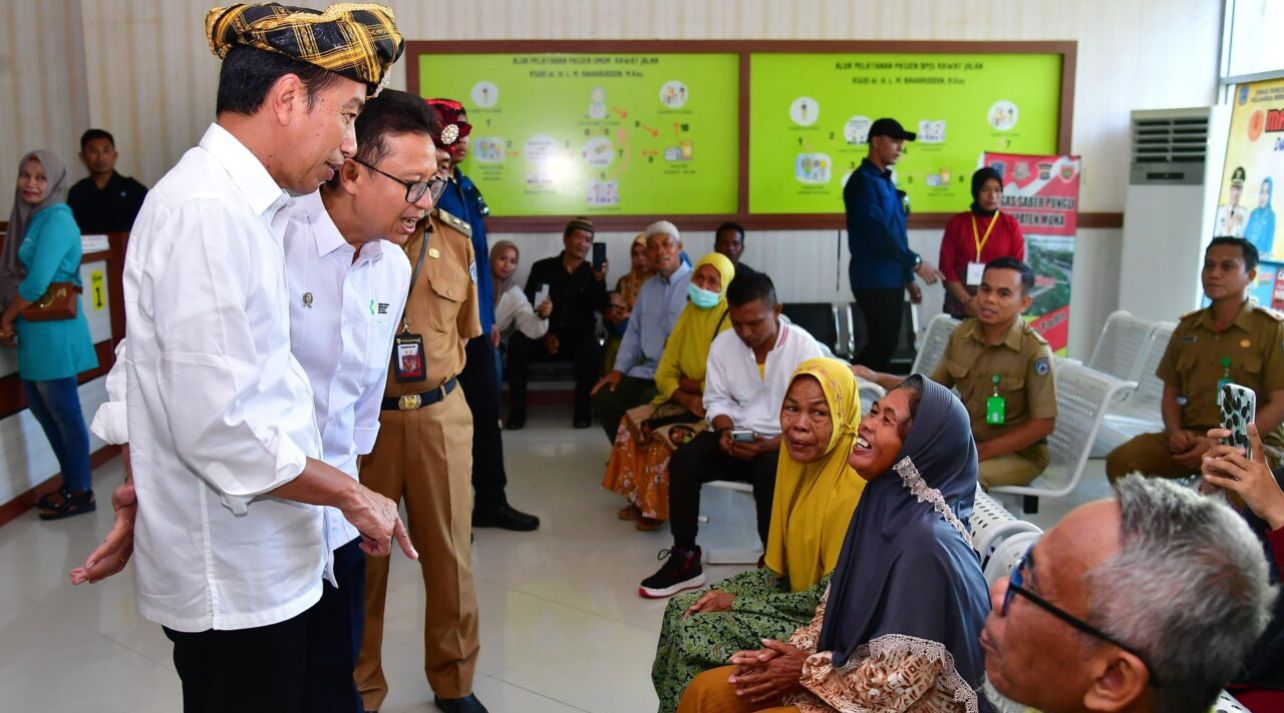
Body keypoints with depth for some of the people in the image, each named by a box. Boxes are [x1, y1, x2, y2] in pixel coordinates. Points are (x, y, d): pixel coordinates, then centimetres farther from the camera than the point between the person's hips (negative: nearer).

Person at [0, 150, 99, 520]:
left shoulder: (56, 219, -15)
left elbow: (37, 282, -22)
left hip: (52, 331, -9)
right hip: (33, 331, 9)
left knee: (65, 413, 2)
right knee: (41, 409, 18)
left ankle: (80, 492, 15)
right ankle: (71, 482, 31)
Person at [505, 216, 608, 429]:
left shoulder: (592, 273, 7)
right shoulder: (542, 268, 7)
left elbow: (603, 308, -8)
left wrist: (600, 281, -25)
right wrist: (544, 334, -9)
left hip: (578, 338, 0)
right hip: (544, 336, 1)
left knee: (592, 348, -35)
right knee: (517, 342, -30)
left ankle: (582, 409, -17)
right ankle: (518, 409, -20)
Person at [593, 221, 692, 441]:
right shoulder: (647, 286, 17)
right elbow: (633, 332, 21)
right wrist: (618, 370, 9)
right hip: (647, 371, 7)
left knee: (644, 406, -28)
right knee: (603, 397, -6)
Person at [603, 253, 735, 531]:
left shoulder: (732, 320, -15)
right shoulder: (689, 314, 7)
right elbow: (664, 374, 5)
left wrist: (688, 384, -7)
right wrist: (687, 399, -14)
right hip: (685, 403, 7)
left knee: (669, 437, -26)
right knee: (633, 422, -9)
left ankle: (661, 507, -6)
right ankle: (639, 497, 3)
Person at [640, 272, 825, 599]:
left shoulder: (805, 347, -13)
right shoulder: (723, 343, -1)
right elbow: (717, 400, 6)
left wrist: (770, 445, -29)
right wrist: (725, 430, -17)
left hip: (785, 442, -4)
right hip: (736, 437, 4)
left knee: (770, 471, -37)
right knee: (683, 461, -21)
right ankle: (684, 559, -8)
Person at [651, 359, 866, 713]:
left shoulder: (852, 485, -25)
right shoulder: (800, 459, 2)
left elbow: (831, 598, -22)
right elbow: (778, 564, 9)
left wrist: (737, 602, -16)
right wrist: (726, 591, -6)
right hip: (797, 594, 8)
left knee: (695, 631, -15)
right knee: (682, 608, 0)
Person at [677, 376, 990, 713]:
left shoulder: (928, 542, -27)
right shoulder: (883, 502, -1)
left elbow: (907, 678, -23)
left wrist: (810, 671, -14)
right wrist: (797, 649, -5)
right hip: (852, 666, 8)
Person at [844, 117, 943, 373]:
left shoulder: (885, 181, 17)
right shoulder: (863, 181, -12)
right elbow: (877, 232, -21)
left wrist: (908, 278, 18)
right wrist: (915, 263, -16)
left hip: (892, 278, 9)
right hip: (874, 279, -9)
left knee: (885, 346, 11)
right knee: (882, 346, -7)